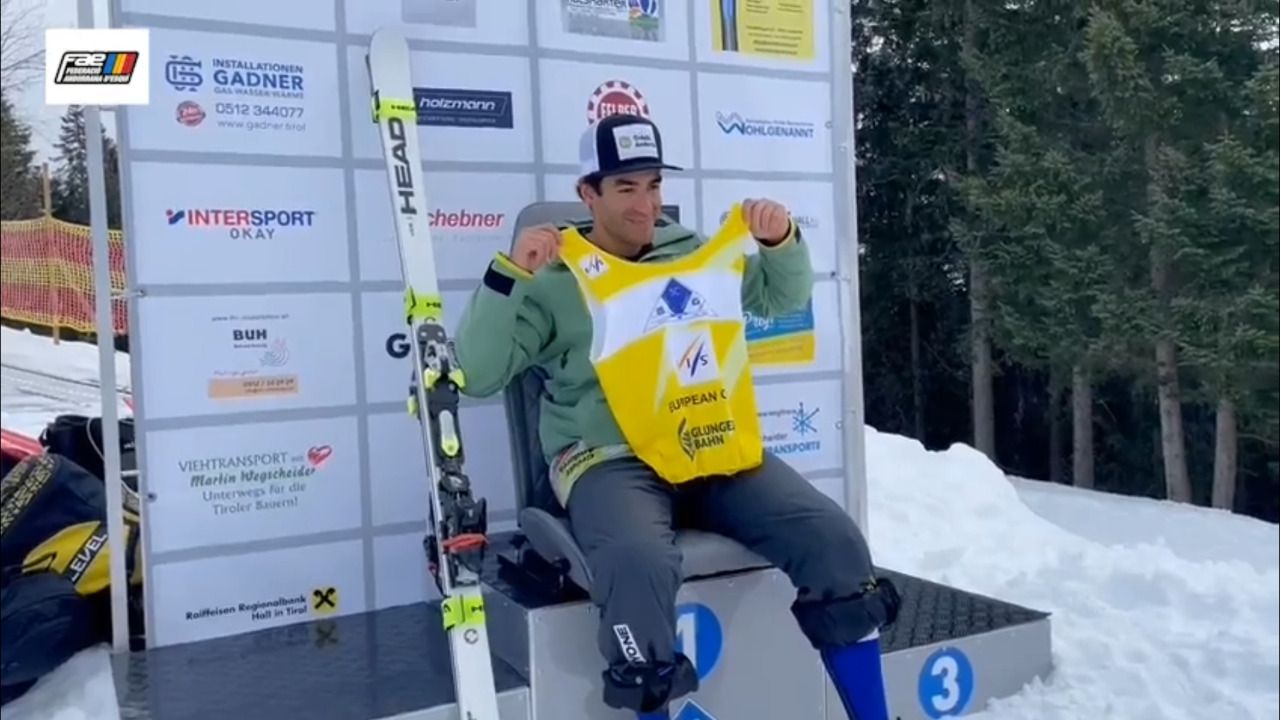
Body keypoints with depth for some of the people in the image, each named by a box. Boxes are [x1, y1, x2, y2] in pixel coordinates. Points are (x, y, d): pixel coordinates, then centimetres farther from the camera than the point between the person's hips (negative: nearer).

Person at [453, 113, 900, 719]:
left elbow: (784, 296, 24)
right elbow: (476, 375, -6)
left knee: (833, 538, -11)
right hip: (612, 462, -4)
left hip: (719, 453, 5)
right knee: (640, 565, -36)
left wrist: (782, 241, 3)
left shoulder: (695, 252, 14)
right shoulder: (554, 279, 0)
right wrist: (508, 275, -18)